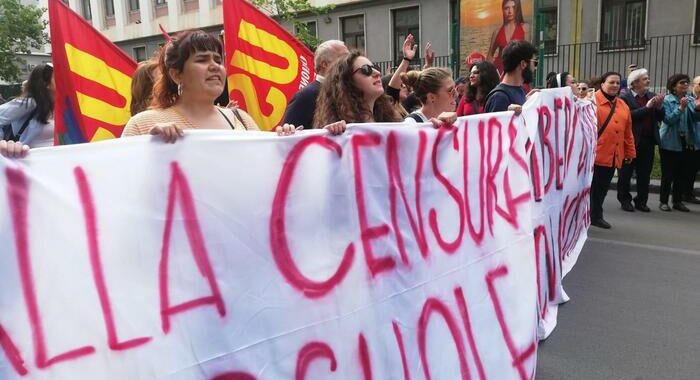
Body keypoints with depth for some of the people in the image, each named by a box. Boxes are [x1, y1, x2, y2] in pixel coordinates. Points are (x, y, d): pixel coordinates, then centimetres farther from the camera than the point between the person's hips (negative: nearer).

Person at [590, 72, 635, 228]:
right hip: (593, 155, -6)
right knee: (590, 187, -1)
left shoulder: (623, 105, 15)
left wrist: (629, 152, 17)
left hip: (613, 156, 6)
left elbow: (627, 133, 17)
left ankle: (596, 216, 23)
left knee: (603, 188, 12)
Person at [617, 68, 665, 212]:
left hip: (648, 141, 5)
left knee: (645, 174, 10)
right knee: (626, 173, 5)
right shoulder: (625, 98, -7)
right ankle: (625, 200, 17)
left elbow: (660, 118, 10)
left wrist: (659, 107, -8)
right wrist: (647, 107, -20)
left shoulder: (651, 96, 10)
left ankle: (641, 201, 19)